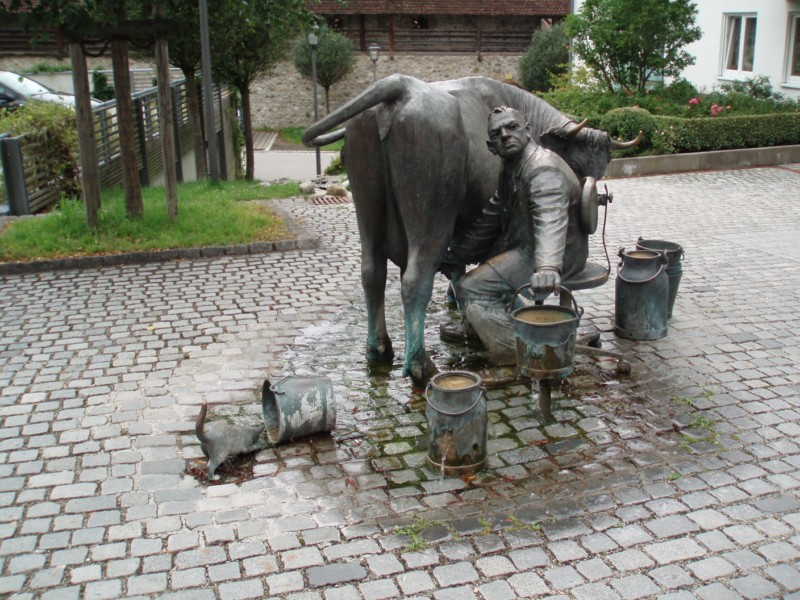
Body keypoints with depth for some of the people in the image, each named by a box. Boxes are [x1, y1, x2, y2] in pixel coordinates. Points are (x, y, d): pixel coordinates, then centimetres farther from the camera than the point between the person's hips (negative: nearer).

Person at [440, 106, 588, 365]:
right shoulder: (511, 169, 8)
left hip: (558, 255, -10)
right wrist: (454, 257, 12)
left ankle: (517, 354, -11)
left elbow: (551, 220, -42)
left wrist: (548, 266, -60)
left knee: (470, 287, -14)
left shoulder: (543, 170, -24)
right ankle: (472, 325, 36)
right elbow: (490, 219, 15)